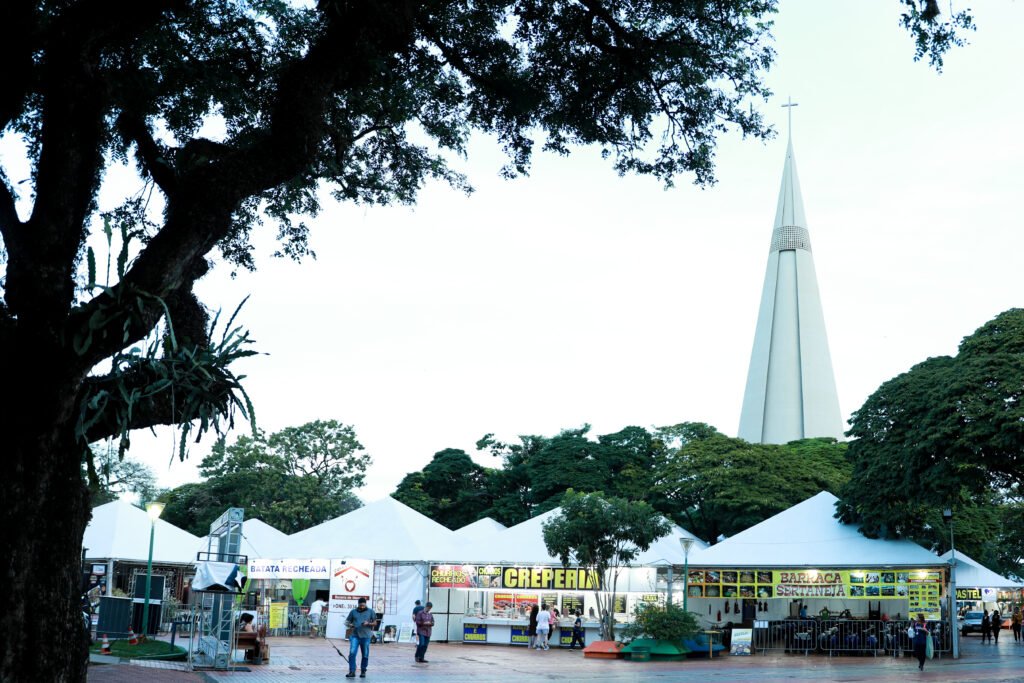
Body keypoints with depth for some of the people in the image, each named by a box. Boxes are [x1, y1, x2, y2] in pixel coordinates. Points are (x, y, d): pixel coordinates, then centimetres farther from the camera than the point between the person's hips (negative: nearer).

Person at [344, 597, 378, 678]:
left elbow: (375, 623, 8)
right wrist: (349, 625, -9)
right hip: (355, 635, 0)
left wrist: (368, 623, -11)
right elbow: (347, 622, 14)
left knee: (365, 655, 3)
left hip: (366, 636, 0)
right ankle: (352, 671, -9)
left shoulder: (370, 612, 9)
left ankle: (363, 672, 17)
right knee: (352, 653, -13)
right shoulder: (353, 612, 12)